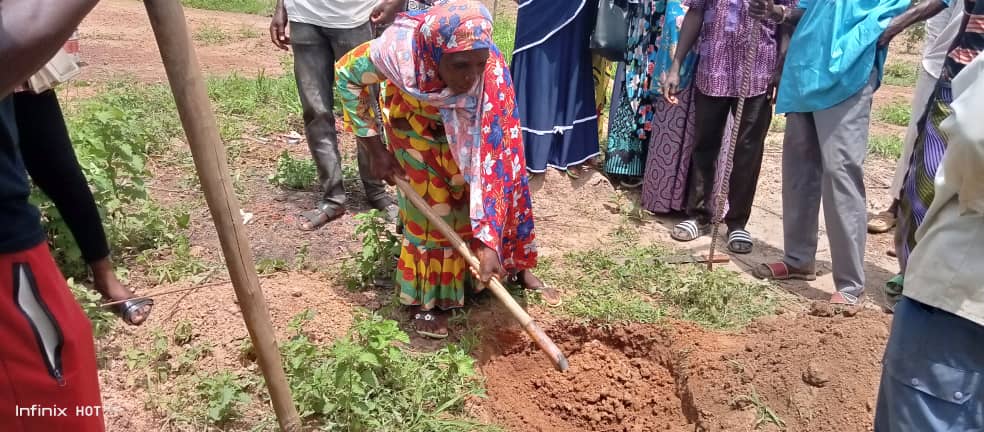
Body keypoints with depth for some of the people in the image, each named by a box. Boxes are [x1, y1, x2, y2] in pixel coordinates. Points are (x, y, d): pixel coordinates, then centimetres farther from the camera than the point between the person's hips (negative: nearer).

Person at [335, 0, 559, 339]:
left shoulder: (492, 73, -40)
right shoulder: (399, 49, -41)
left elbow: (494, 159, -40)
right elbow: (347, 74, -19)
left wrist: (488, 241, -43)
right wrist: (375, 147, -19)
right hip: (416, 128, -1)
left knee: (500, 175, 2)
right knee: (431, 208, -5)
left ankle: (517, 265, 26)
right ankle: (425, 296, 13)